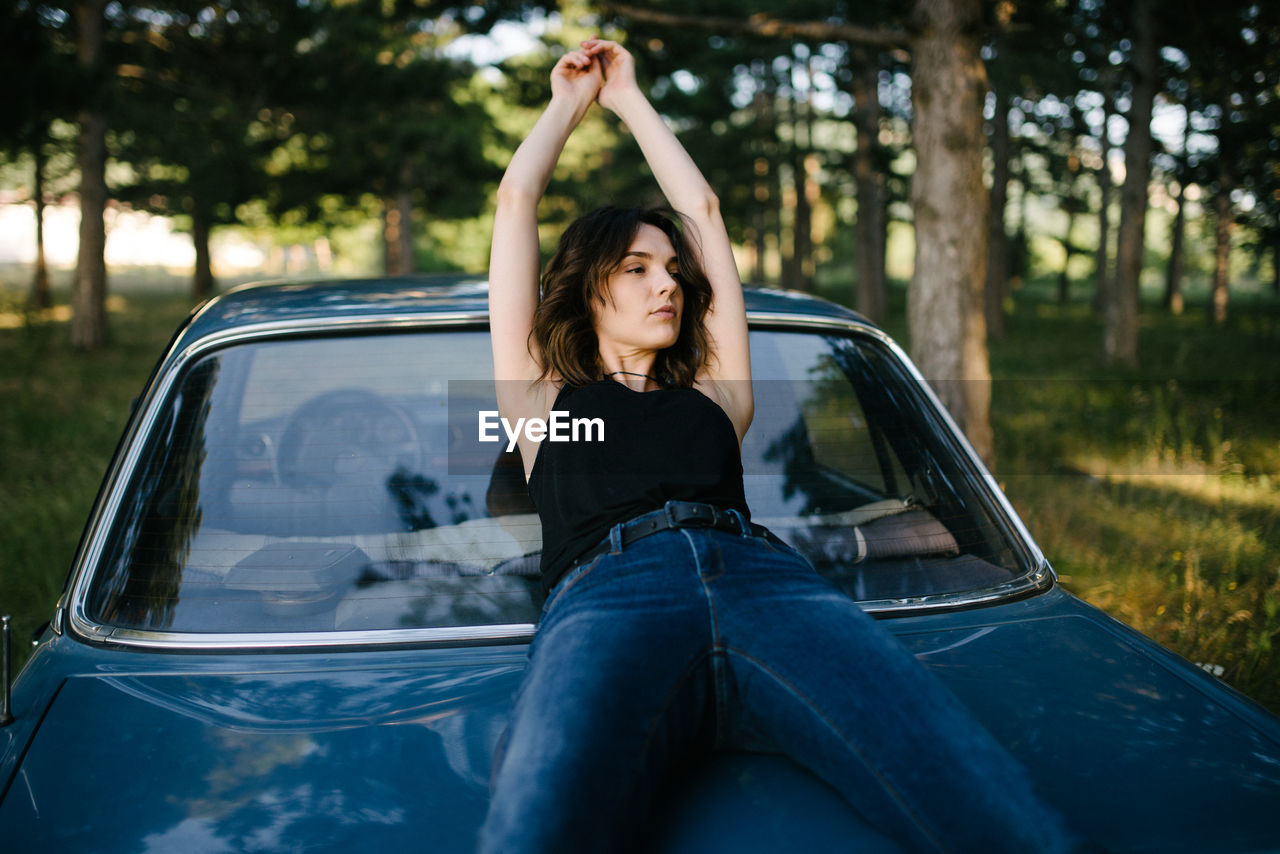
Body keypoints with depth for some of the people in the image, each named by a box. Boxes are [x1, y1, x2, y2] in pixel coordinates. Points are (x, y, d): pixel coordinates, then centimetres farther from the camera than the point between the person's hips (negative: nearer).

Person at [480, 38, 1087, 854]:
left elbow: (703, 210, 45)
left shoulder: (713, 395, 37)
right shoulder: (543, 397, 32)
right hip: (607, 592, -2)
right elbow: (517, 202, 35)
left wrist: (631, 99, 56)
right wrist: (570, 102, 51)